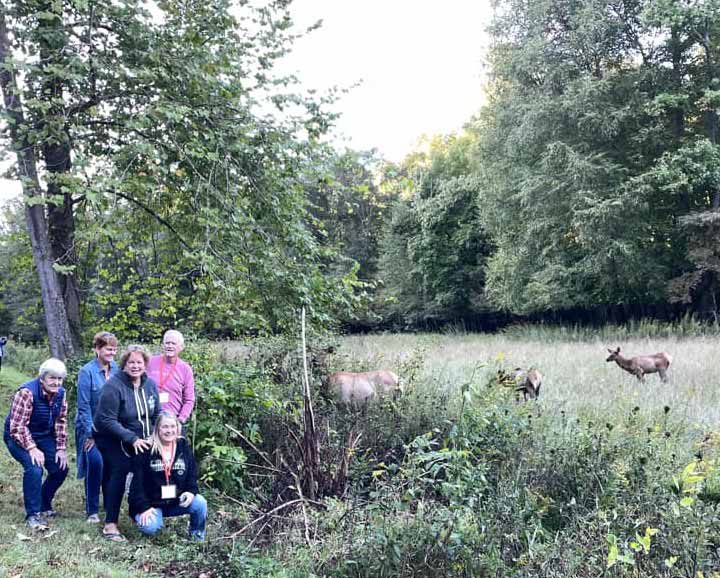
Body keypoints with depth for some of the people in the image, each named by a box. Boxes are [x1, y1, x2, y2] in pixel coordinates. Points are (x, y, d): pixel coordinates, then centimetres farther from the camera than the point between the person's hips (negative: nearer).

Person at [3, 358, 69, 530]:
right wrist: (32, 448, -31)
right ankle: (32, 515, -14)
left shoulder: (60, 393, -6)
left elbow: (61, 421, 2)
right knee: (34, 468, -27)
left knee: (60, 469, -1)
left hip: (44, 436, 7)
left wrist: (61, 448, -3)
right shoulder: (27, 393, -27)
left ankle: (44, 505, 23)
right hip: (19, 437, -6)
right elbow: (17, 426, -28)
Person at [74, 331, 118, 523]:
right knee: (95, 461, -17)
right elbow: (84, 405, -12)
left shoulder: (116, 369, 1)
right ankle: (92, 511, -5)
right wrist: (90, 433, -14)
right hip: (90, 426, -4)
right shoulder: (87, 371, -12)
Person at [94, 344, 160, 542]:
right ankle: (110, 524, -15)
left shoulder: (150, 385, -2)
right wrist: (132, 439, -28)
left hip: (140, 440, 6)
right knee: (119, 472, -19)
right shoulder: (113, 386, -22)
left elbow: (157, 415, 5)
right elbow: (107, 421, -23)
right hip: (112, 440, -6)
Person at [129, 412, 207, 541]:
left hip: (177, 502, 3)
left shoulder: (183, 447, 3)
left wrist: (191, 491, -12)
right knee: (151, 528, -29)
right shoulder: (147, 450, -10)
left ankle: (197, 535, 6)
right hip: (151, 503, -3)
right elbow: (137, 482, -12)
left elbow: (192, 473, 7)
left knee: (200, 503, -22)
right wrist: (143, 507, -18)